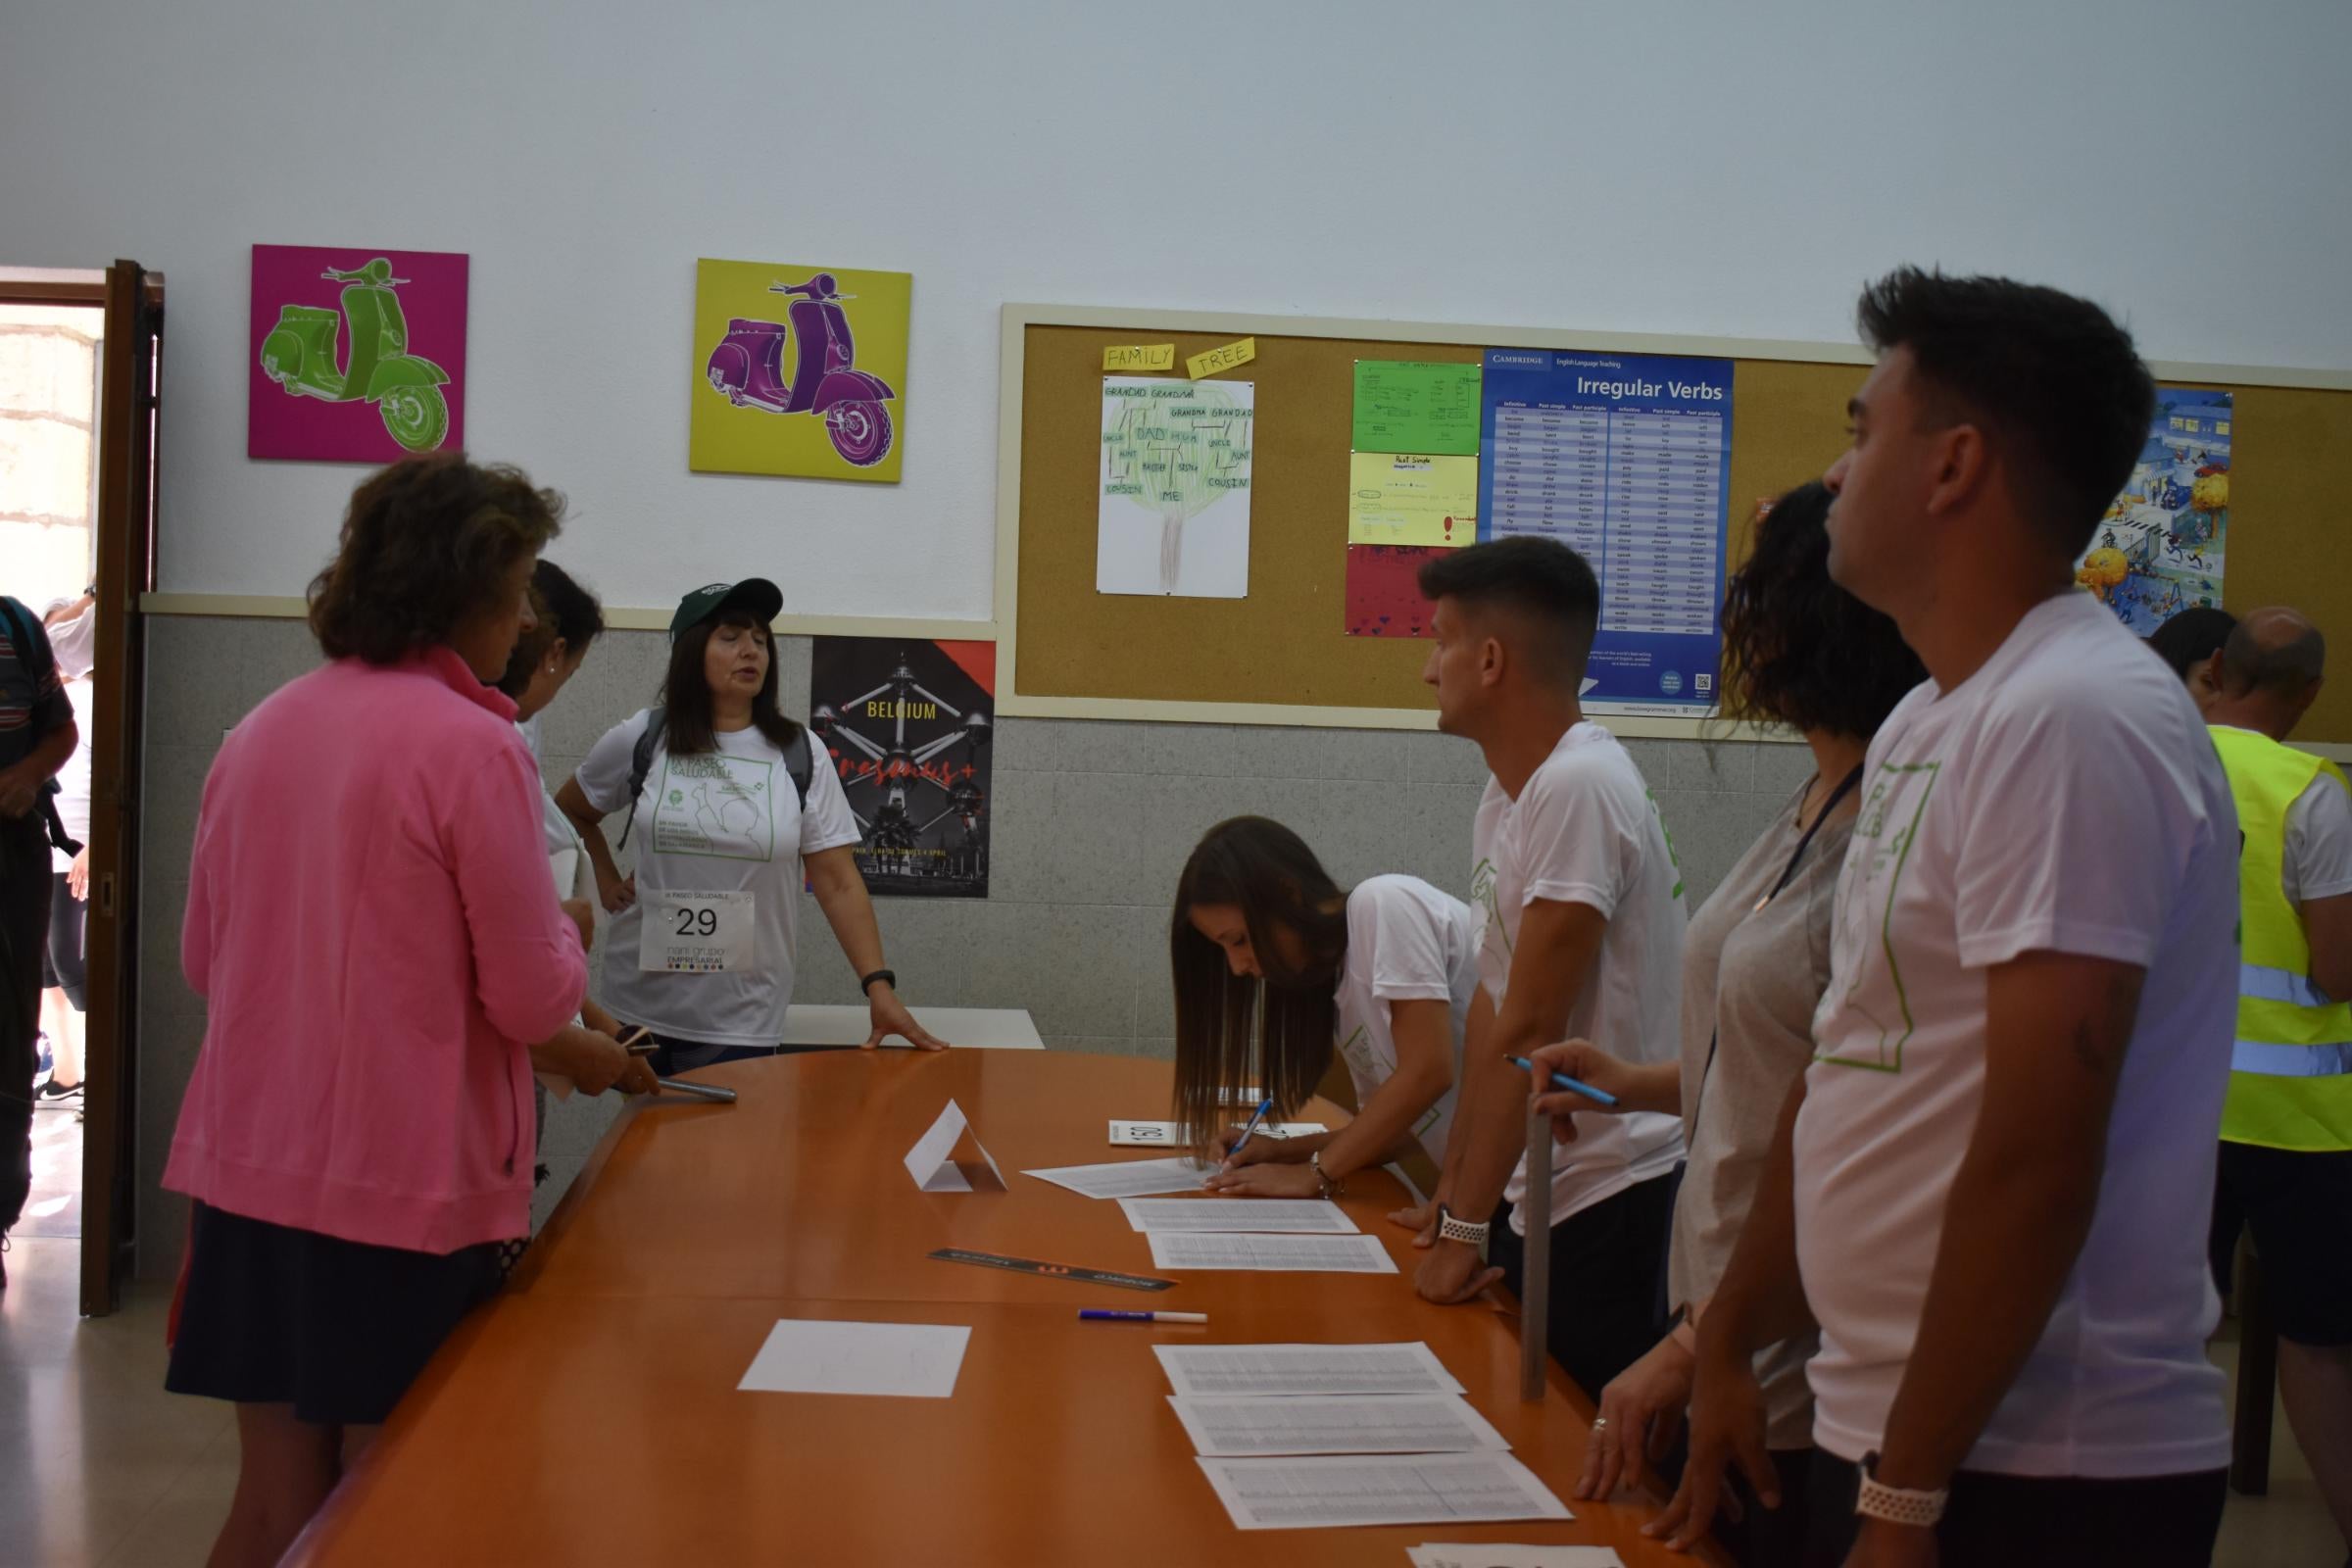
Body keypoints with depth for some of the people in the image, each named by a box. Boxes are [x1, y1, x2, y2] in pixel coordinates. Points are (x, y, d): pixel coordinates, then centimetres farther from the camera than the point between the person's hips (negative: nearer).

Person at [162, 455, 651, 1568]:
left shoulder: (260, 732, 5)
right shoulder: (472, 744, -15)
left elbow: (204, 961, 14)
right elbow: (536, 996, -13)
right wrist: (567, 935, 9)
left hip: (247, 1169, 6)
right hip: (404, 1181, -6)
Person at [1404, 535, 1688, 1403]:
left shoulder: (1580, 788, -20)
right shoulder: (1510, 790, 9)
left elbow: (1528, 1032, -20)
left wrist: (1464, 1228, -15)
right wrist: (1452, 1189, 15)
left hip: (1614, 1202, -9)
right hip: (1535, 1193, 9)